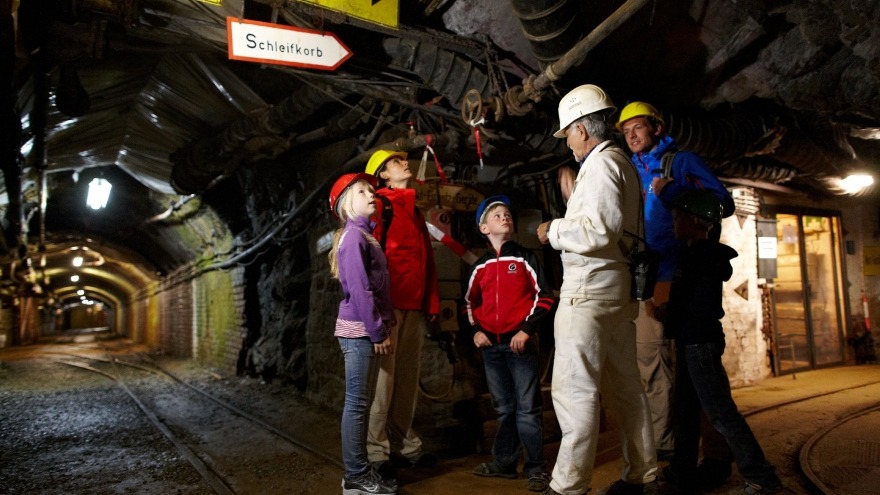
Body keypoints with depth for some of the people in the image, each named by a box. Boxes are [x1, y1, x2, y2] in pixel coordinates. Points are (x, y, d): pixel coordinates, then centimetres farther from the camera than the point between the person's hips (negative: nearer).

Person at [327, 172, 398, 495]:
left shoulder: (365, 235, 19)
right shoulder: (353, 236, -10)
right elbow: (359, 290, -18)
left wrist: (384, 327, 14)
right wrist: (378, 332, -15)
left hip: (366, 330, 9)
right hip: (359, 330, -9)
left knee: (362, 403, 12)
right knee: (357, 403, -3)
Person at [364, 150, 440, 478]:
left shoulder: (414, 210, 23)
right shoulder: (379, 204, 0)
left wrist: (431, 302, 14)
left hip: (415, 304, 8)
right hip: (389, 301, -8)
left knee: (408, 377, 11)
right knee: (383, 375, -5)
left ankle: (403, 444, 20)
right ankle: (376, 450, 3)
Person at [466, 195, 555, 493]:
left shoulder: (525, 258, 0)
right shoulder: (480, 266, 10)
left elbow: (544, 296, -3)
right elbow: (470, 302, 19)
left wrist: (526, 330, -11)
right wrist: (476, 330, 4)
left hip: (520, 343, -4)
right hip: (491, 345, 4)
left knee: (527, 409, -2)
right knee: (504, 408, 15)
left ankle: (536, 468, 9)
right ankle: (504, 462, 26)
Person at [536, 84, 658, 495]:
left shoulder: (600, 164, -9)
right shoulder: (623, 164, 21)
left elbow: (598, 230, -21)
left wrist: (554, 231, -8)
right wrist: (566, 225, 20)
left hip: (590, 288, -10)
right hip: (618, 286, 10)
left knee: (574, 389, -7)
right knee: (624, 385, 14)